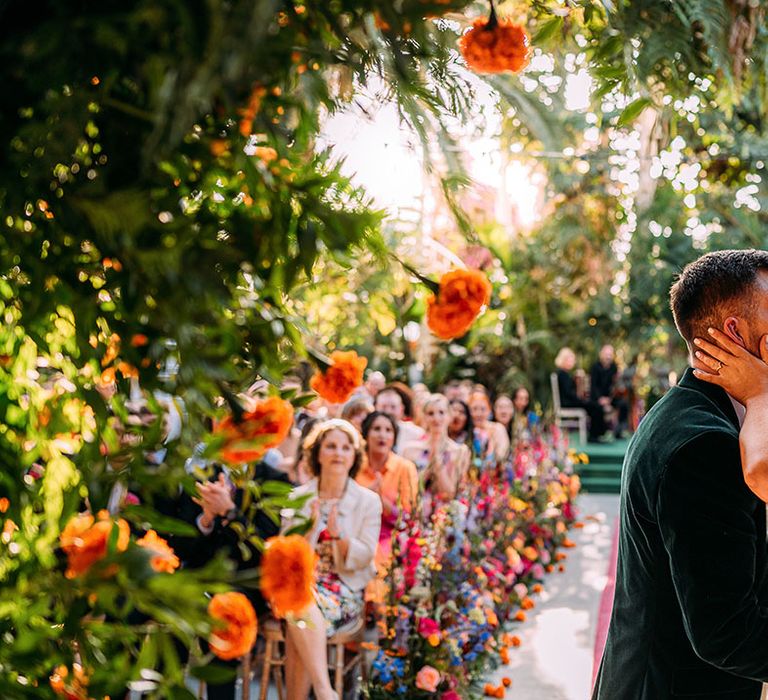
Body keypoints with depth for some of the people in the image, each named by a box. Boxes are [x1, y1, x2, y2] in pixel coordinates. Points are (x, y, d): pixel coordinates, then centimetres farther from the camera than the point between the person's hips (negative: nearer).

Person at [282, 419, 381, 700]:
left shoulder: (368, 501, 4)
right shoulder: (298, 497, 8)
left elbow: (364, 557, -3)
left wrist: (338, 534, -21)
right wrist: (310, 528, -15)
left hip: (345, 590, -1)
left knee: (299, 622, -33)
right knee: (303, 604, -36)